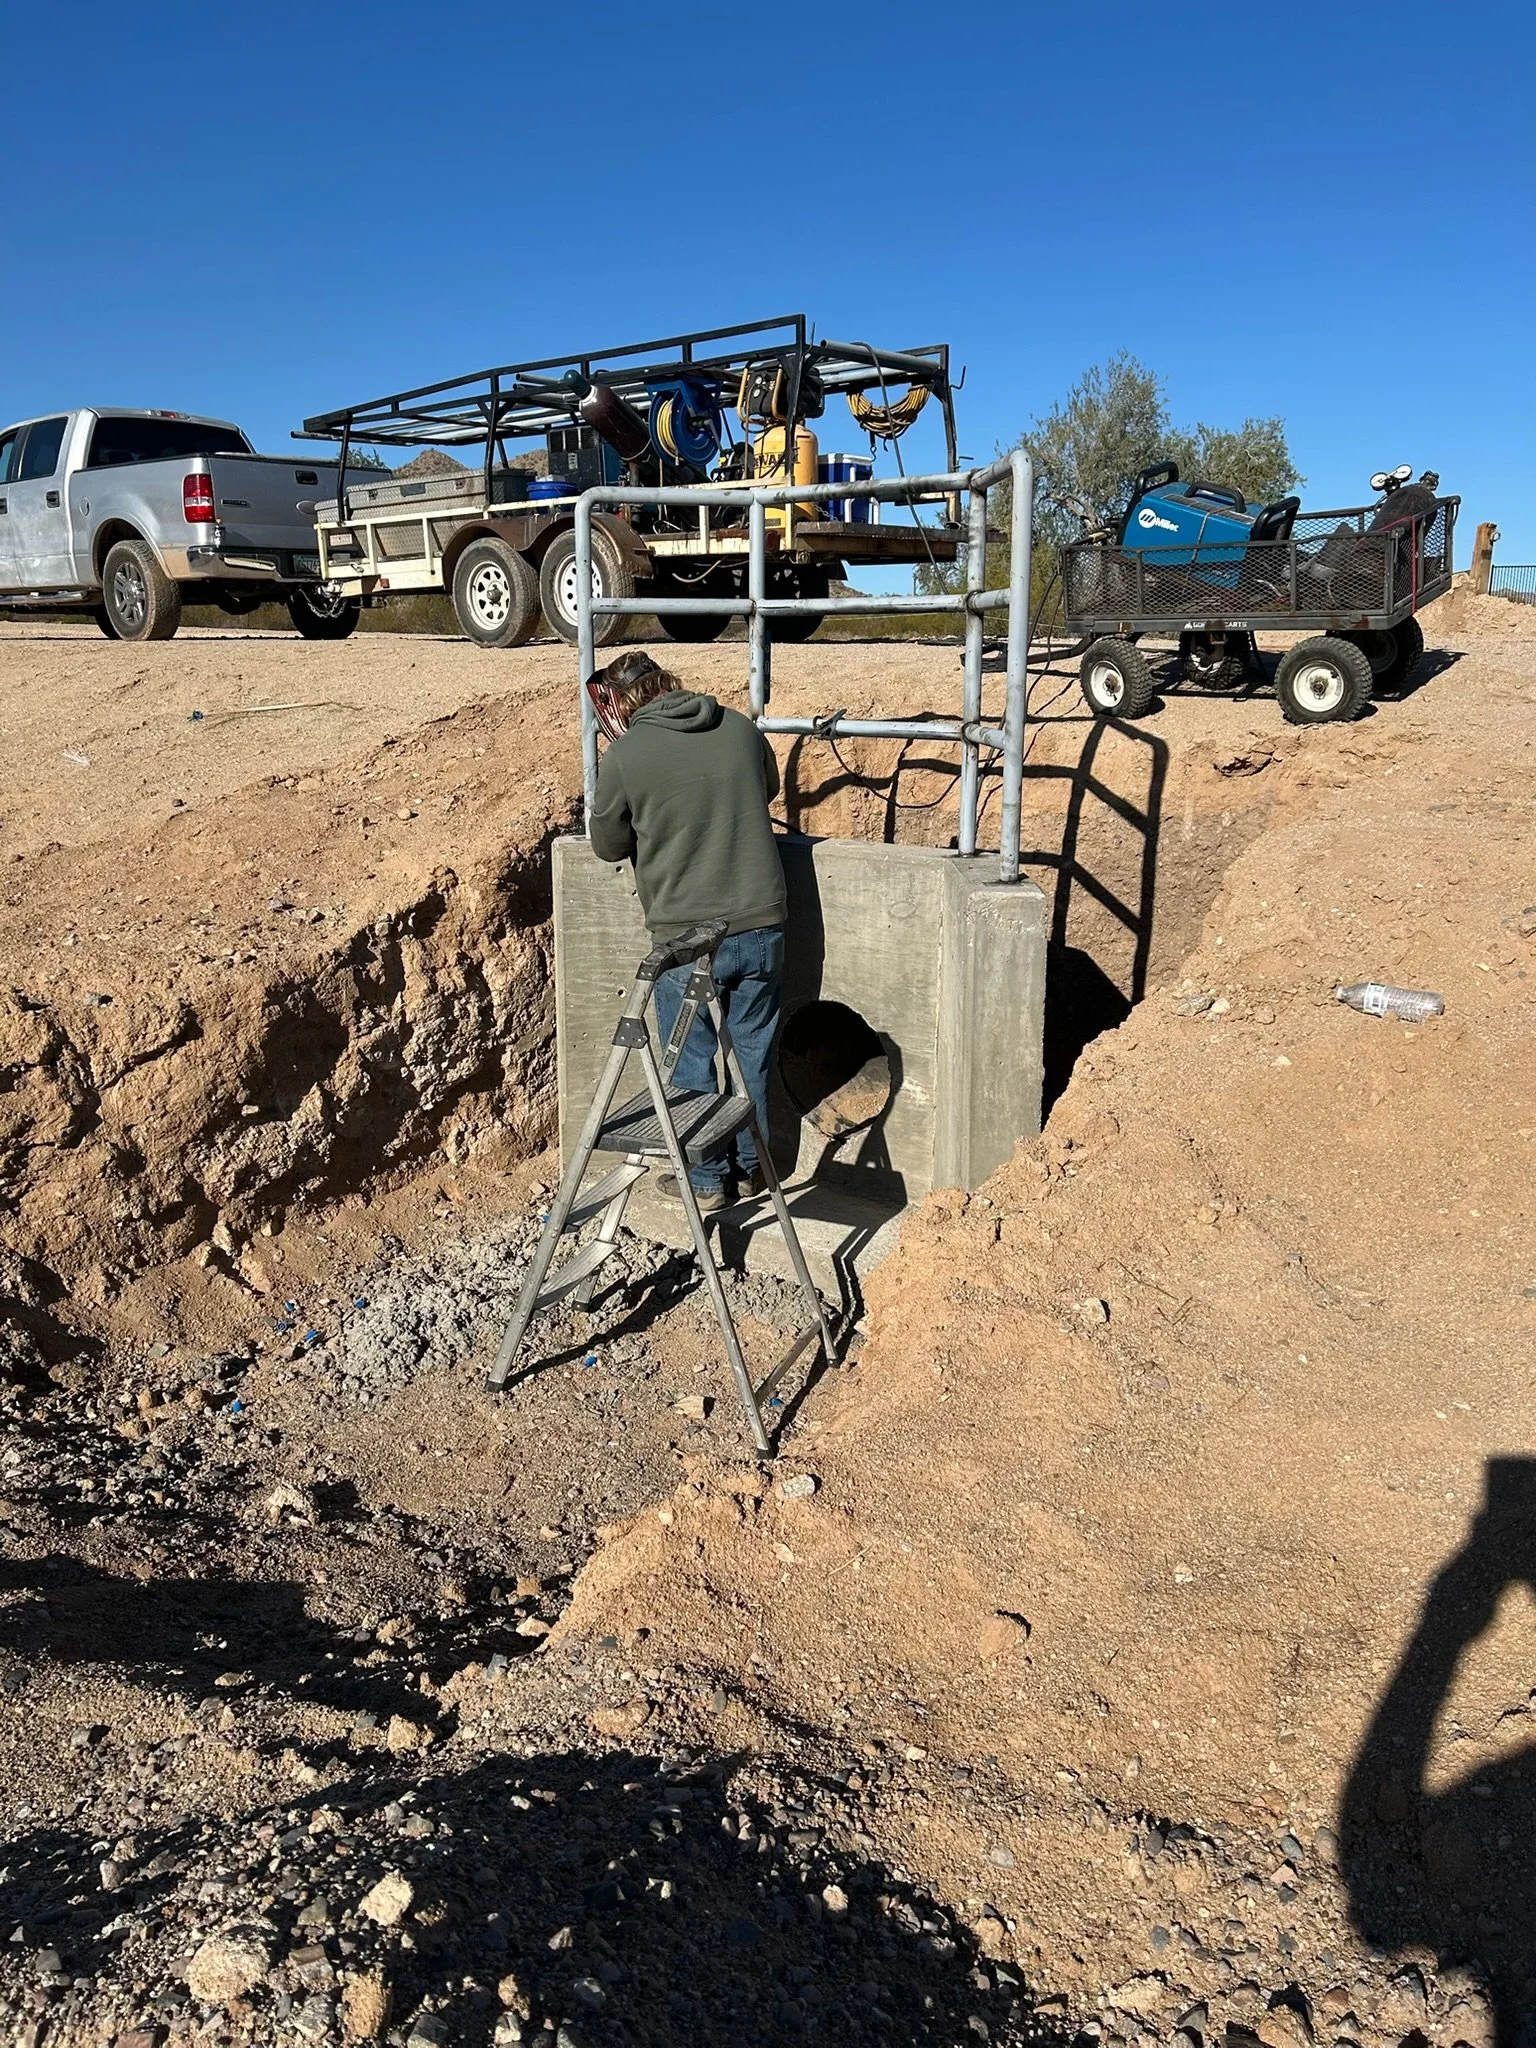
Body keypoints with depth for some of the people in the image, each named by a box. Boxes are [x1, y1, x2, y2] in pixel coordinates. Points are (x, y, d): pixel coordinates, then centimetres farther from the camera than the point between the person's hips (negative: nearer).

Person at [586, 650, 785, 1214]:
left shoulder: (624, 756, -9)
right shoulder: (741, 729, 3)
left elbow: (608, 845, 3)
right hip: (761, 924, 4)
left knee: (691, 1062, 13)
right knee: (753, 1052, 18)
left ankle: (705, 1180, 25)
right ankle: (751, 1167, 32)